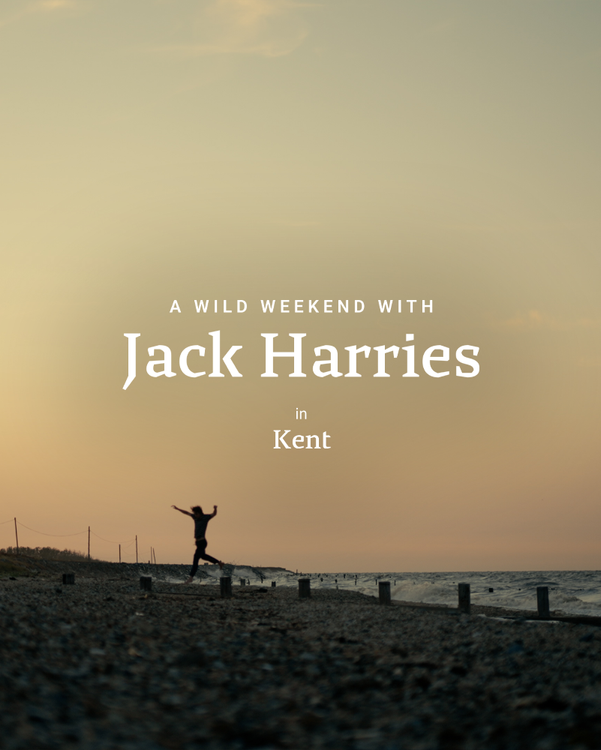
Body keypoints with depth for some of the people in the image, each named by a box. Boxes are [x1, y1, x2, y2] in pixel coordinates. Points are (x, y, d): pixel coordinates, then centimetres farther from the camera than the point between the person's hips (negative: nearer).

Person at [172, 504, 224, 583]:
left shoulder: (205, 517, -11)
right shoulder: (195, 517, 6)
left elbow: (214, 514, -24)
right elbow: (186, 513, 17)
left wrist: (215, 509, -45)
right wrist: (177, 509, 19)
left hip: (202, 542, -9)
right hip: (197, 541, 9)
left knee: (195, 559, -11)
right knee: (203, 556, 27)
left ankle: (191, 577, -11)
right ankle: (219, 563, 44)